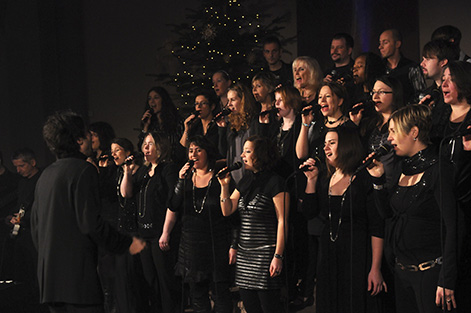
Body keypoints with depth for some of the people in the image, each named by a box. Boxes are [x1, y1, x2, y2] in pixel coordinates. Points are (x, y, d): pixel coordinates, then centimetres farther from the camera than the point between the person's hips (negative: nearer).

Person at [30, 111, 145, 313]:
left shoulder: (45, 175, 15)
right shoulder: (83, 170, -10)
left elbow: (35, 227, 19)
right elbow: (91, 223, -17)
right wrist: (127, 244, -7)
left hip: (49, 276, 9)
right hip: (77, 274, -8)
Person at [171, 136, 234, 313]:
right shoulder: (186, 178, 10)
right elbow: (173, 207, -1)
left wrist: (233, 245, -12)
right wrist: (181, 181, -10)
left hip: (217, 244, -4)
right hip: (191, 244, 5)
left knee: (220, 293, -4)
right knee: (197, 293, 9)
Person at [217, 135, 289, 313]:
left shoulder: (274, 182, -9)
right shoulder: (246, 181, 15)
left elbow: (282, 221, -13)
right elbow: (227, 211, 15)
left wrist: (278, 256, -18)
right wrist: (224, 185, 2)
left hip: (266, 254, -8)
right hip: (244, 253, 8)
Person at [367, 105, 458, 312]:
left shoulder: (438, 170, -13)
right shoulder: (403, 170, 12)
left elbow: (451, 227, -17)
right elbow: (388, 214, 19)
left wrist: (446, 281, -21)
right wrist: (378, 180, 6)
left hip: (429, 271, -8)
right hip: (402, 269, 8)